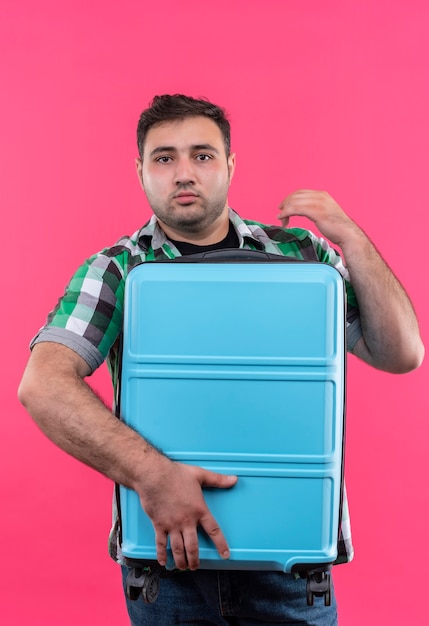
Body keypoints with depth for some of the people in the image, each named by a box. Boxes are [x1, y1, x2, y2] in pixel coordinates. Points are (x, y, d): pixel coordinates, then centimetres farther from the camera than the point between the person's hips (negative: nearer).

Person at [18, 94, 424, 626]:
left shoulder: (300, 253, 1)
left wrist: (351, 239, -11)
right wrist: (151, 472, -29)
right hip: (165, 546, 0)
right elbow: (42, 385, -17)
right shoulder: (116, 271, -3)